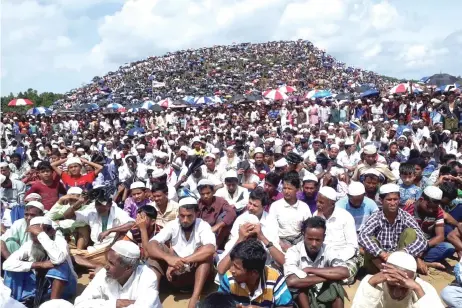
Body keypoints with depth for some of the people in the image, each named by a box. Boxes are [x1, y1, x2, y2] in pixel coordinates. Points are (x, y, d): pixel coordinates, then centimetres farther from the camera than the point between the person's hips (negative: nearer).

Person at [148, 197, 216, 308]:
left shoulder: (203, 226, -14)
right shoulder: (172, 225, -7)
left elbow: (210, 249, -35)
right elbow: (151, 246, -20)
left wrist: (181, 261, -37)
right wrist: (168, 258, -39)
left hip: (196, 273, -2)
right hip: (175, 274, 2)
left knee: (206, 253, -29)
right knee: (158, 249, -17)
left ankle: (195, 298, -35)